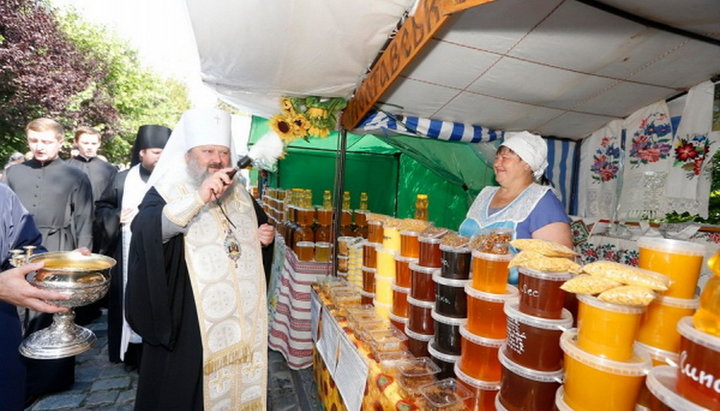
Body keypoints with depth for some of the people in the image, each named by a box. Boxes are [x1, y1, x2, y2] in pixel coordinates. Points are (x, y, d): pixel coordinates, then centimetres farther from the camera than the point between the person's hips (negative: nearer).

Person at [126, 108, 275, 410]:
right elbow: (144, 232, -28)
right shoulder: (168, 191, -8)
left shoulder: (239, 194, 9)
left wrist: (263, 237, 1)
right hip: (188, 319, -5)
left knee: (237, 383, 17)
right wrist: (199, 198, -37)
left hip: (242, 316, 5)